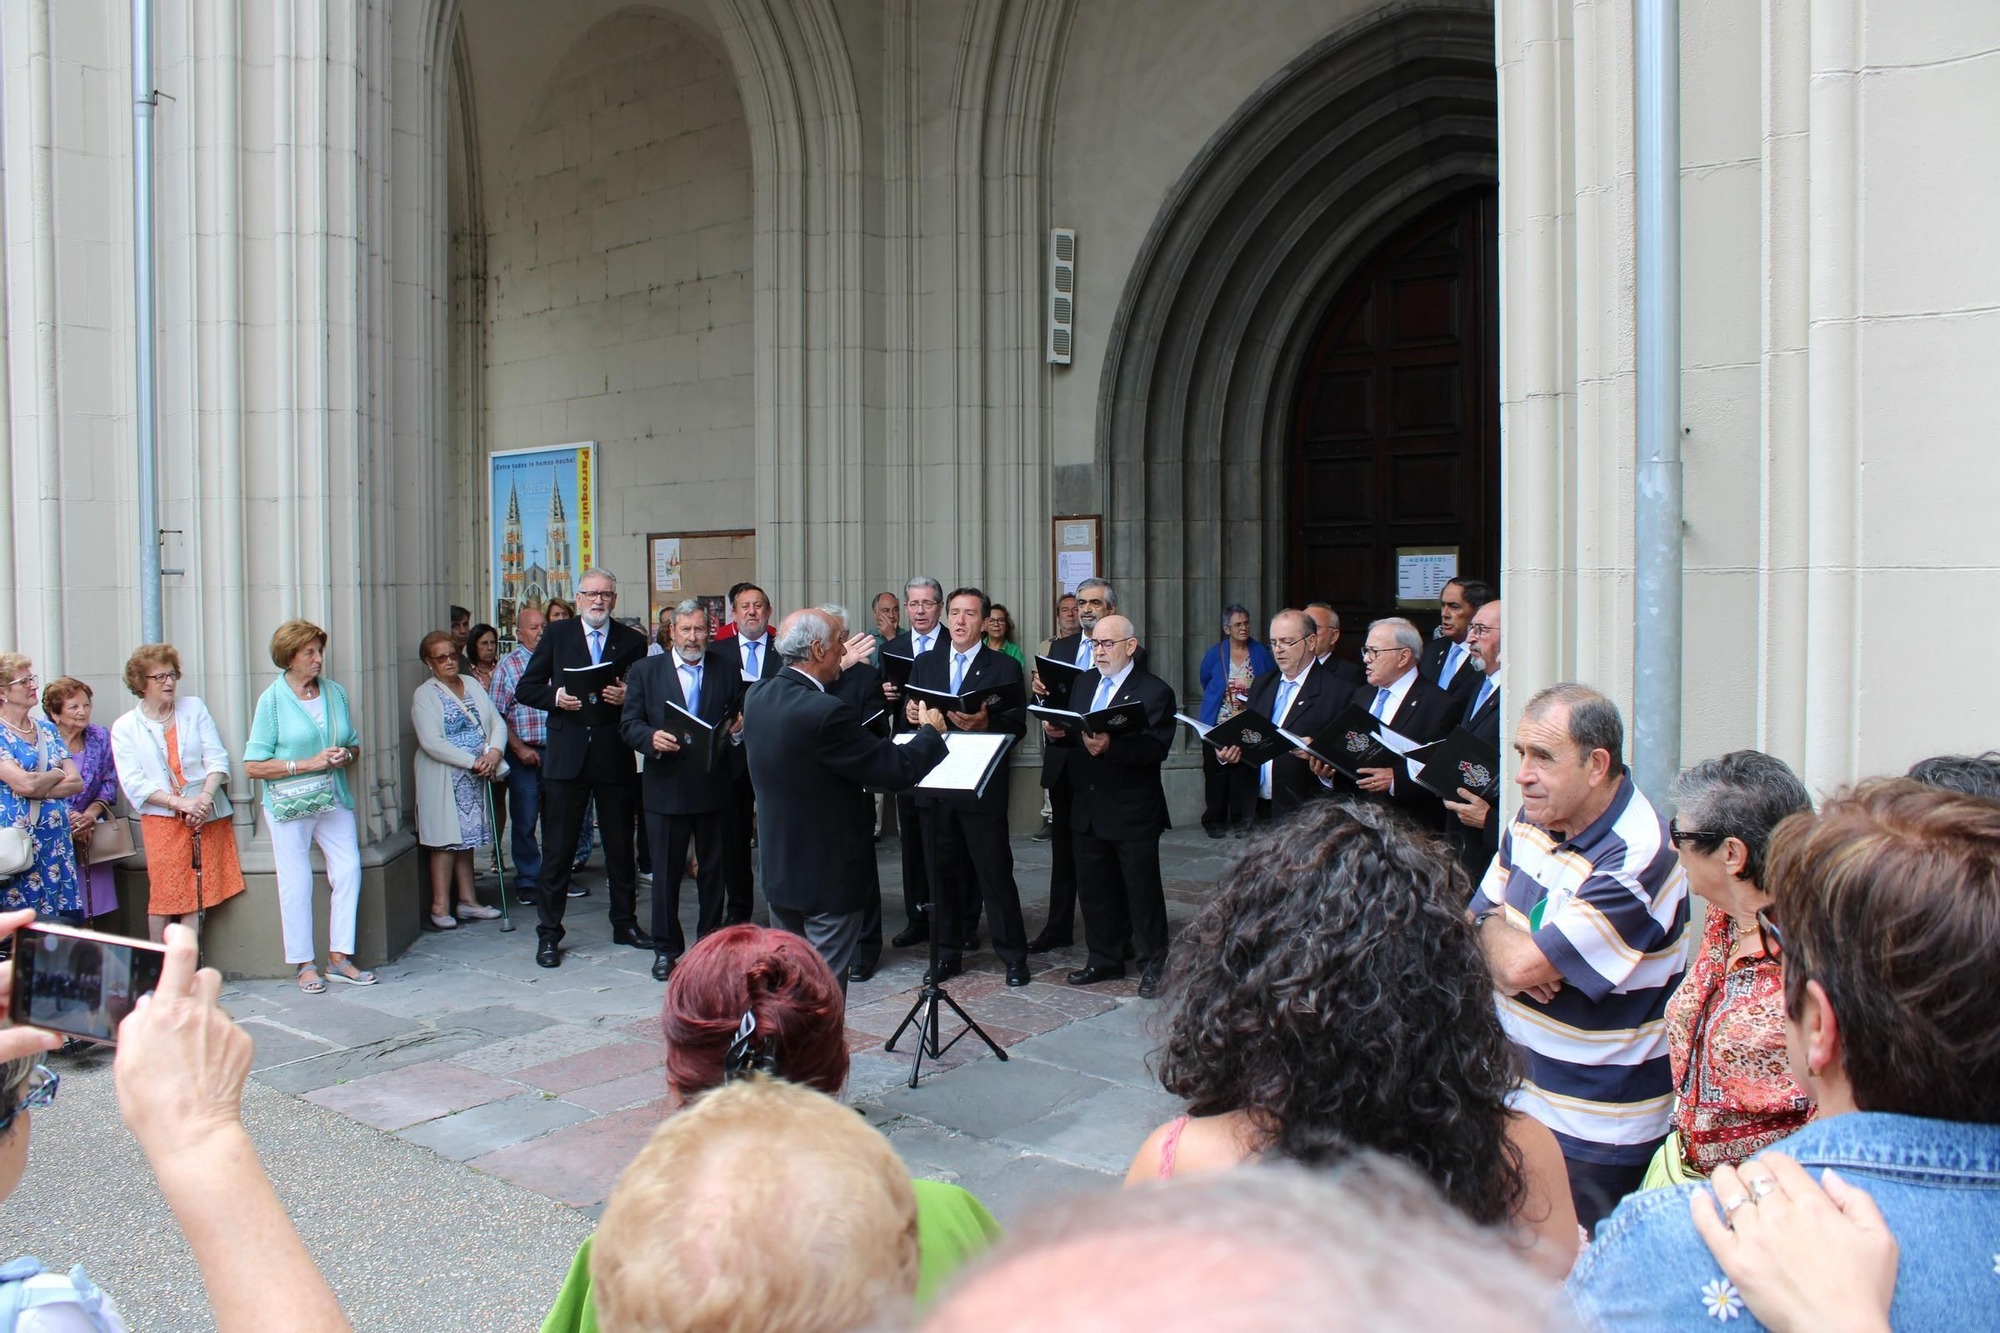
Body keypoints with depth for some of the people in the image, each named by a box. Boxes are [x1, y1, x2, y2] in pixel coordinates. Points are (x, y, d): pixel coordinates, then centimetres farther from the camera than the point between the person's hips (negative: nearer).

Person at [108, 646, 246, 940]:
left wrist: (205, 798, -13)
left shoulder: (194, 707, 9)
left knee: (198, 896, 2)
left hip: (207, 815, 2)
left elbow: (217, 758, 4)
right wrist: (180, 803, -18)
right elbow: (134, 784, -5)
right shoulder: (124, 727, 3)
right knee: (164, 898, -4)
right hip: (162, 819, -2)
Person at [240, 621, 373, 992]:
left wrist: (346, 755, -5)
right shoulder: (272, 700, -5)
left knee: (349, 871, -3)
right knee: (296, 884, 3)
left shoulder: (335, 693, 8)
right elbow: (253, 766, -8)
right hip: (290, 804, -4)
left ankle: (339, 957, 8)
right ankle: (305, 964, 14)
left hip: (335, 799, 4)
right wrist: (308, 764, -15)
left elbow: (354, 742, 18)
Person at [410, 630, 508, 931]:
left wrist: (494, 752, -11)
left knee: (467, 838, 10)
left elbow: (498, 723, 9)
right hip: (443, 779, -5)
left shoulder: (473, 685, 12)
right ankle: (440, 906, 1)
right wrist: (473, 762, -17)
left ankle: (467, 900, 16)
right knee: (447, 839, -4)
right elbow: (432, 743, -15)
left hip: (475, 777, 5)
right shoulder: (424, 695, -6)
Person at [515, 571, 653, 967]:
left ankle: (625, 923, 24)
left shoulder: (632, 641, 7)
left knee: (621, 846, 10)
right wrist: (556, 698, -12)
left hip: (615, 757, 1)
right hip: (566, 756, -1)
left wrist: (627, 697, -15)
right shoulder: (556, 635, 7)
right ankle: (548, 934, 11)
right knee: (557, 849, 2)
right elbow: (526, 689, 7)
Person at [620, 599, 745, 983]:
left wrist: (739, 726, -12)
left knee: (713, 869, 10)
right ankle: (666, 948, 15)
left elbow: (739, 716, 11)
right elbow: (629, 724, 0)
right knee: (666, 871, 4)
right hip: (667, 787, -1)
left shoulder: (727, 668, 8)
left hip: (714, 788, 2)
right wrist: (652, 738, -20)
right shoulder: (645, 670, 4)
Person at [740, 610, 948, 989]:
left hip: (777, 869, 8)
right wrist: (931, 731, -4)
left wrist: (836, 671, 20)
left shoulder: (756, 698, -2)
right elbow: (899, 770, -22)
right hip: (829, 876, -8)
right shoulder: (825, 712, -26)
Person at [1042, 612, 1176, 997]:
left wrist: (1111, 745, -34)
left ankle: (1152, 964, 17)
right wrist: (1057, 731, -10)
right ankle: (1105, 958, 28)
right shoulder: (1083, 683, 12)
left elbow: (1156, 748, -21)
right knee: (1095, 889, 14)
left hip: (1133, 811, -6)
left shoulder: (1154, 691, -10)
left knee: (1142, 890, 4)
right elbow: (1073, 736, 13)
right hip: (1087, 808, 6)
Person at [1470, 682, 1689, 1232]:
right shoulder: (1532, 821, 1)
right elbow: (1472, 927, 7)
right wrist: (1506, 958, -15)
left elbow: (1522, 965, -27)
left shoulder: (1637, 857, -24)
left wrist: (1492, 927, -5)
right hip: (1517, 1099, 7)